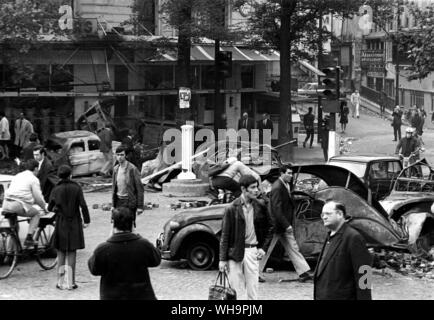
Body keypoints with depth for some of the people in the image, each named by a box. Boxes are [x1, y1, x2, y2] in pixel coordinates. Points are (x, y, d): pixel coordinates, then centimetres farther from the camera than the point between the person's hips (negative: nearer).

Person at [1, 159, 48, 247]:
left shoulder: (17, 176, 24)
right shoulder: (34, 179, 1)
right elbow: (38, 198, -1)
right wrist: (44, 207, 20)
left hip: (6, 205, 6)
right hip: (19, 205, -6)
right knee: (36, 213, 17)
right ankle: (29, 238, 5)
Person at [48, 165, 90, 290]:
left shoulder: (56, 190, -3)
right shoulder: (77, 188, -6)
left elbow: (49, 208, 1)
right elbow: (83, 205, -11)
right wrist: (86, 221, -3)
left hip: (61, 223, 1)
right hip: (75, 223, -1)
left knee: (61, 253, 10)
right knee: (72, 253, 6)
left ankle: (60, 282, 9)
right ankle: (70, 282, 5)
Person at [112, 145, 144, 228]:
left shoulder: (132, 169, -10)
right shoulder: (116, 169, 8)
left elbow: (139, 188, -9)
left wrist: (140, 206, -12)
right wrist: (113, 204, 12)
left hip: (130, 202, -5)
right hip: (119, 201, 5)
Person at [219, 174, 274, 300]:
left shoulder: (260, 207, 3)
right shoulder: (232, 209, -6)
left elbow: (270, 228, 16)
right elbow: (225, 235, -4)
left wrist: (263, 248, 6)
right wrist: (223, 259, -5)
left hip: (252, 252, 2)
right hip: (235, 252, -2)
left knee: (252, 290, 3)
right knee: (237, 291, 3)